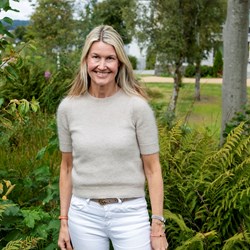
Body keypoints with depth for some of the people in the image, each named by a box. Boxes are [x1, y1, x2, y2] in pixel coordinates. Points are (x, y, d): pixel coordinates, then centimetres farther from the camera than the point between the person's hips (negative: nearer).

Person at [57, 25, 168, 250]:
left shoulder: (137, 106, -9)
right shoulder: (68, 108, -1)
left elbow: (152, 169, -5)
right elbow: (67, 167, 8)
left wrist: (158, 226, -6)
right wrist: (64, 221, 9)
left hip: (130, 213, -2)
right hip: (84, 214, 2)